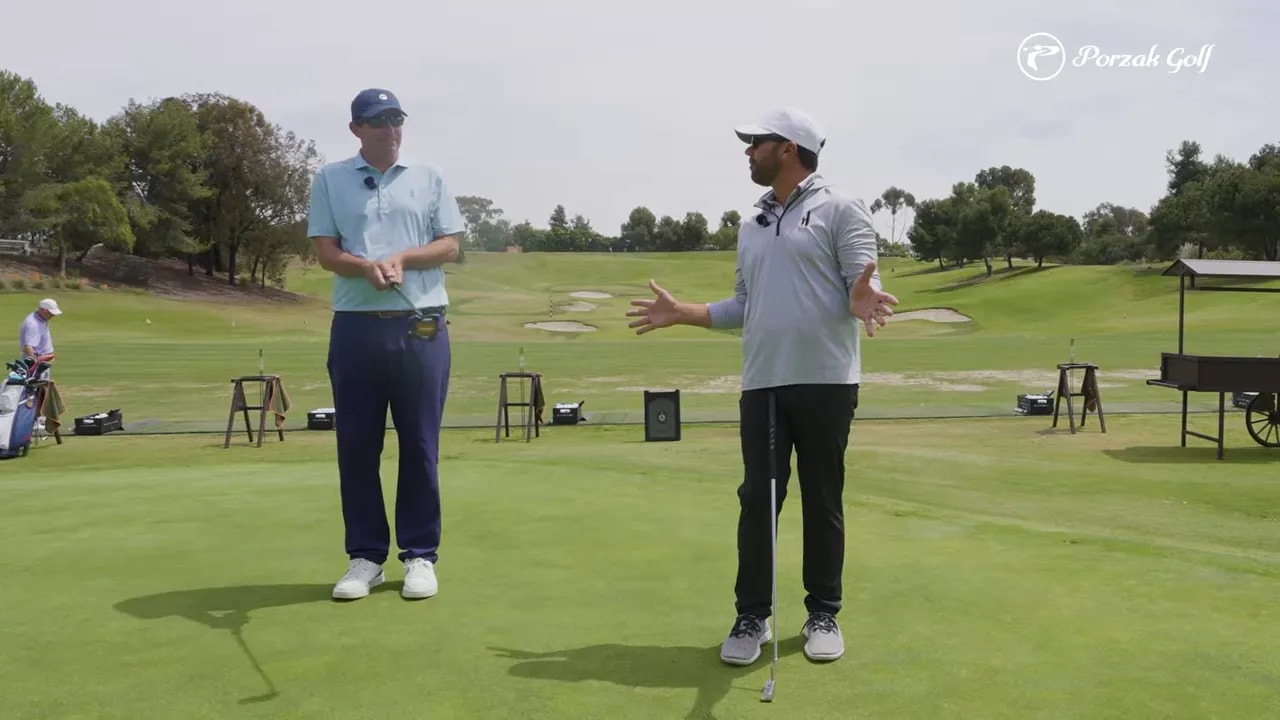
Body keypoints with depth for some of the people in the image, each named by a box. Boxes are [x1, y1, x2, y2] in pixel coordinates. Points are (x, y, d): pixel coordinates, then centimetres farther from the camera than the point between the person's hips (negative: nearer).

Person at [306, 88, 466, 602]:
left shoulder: (428, 176, 11)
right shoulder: (330, 180, 9)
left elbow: (449, 245, 6)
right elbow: (326, 252, 2)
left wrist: (402, 257, -11)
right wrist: (368, 266, -18)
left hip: (420, 325, 0)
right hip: (355, 326, 0)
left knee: (419, 443, 2)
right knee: (356, 444, 3)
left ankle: (420, 554, 11)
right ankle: (366, 556, 13)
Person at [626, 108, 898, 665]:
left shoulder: (840, 211, 0)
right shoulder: (751, 225, 19)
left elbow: (862, 285, -7)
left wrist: (860, 301, -29)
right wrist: (681, 313, 16)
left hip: (825, 380, -5)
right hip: (761, 383, 5)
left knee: (822, 500, 5)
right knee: (757, 499, 3)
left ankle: (823, 614, 18)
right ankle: (752, 615, 12)